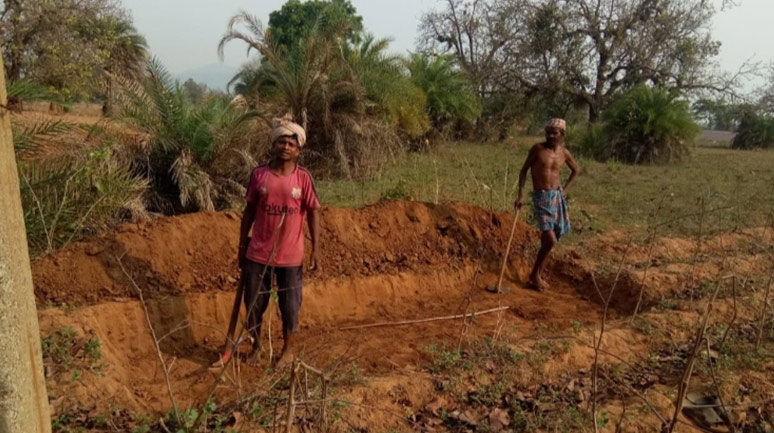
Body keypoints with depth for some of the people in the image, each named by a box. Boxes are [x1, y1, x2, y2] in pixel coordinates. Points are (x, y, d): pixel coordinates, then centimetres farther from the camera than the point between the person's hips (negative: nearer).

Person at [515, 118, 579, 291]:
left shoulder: (564, 153, 5)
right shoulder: (538, 148, -6)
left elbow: (576, 170, 23)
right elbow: (524, 170, -2)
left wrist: (566, 189, 12)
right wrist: (521, 194, -9)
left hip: (557, 196, 4)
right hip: (541, 197, -4)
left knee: (547, 239, 8)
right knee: (550, 240, -13)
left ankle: (537, 275, 22)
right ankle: (534, 275, 4)